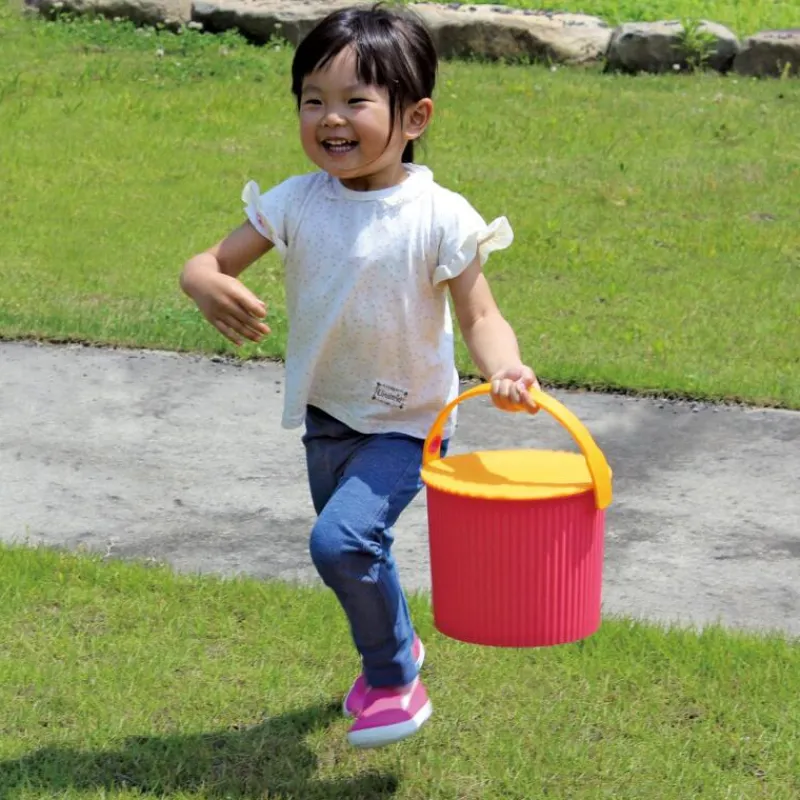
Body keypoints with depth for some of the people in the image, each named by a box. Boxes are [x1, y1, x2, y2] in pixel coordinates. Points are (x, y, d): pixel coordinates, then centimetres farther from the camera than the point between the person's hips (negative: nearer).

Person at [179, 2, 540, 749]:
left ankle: (395, 681, 1)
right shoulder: (296, 203, -10)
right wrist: (210, 288, -37)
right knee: (351, 545, 23)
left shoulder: (439, 217, -19)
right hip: (326, 413, 5)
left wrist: (502, 369, -40)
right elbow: (208, 262, -11)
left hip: (404, 423, -5)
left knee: (341, 539, -23)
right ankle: (394, 646, 54)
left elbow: (479, 315, -17)